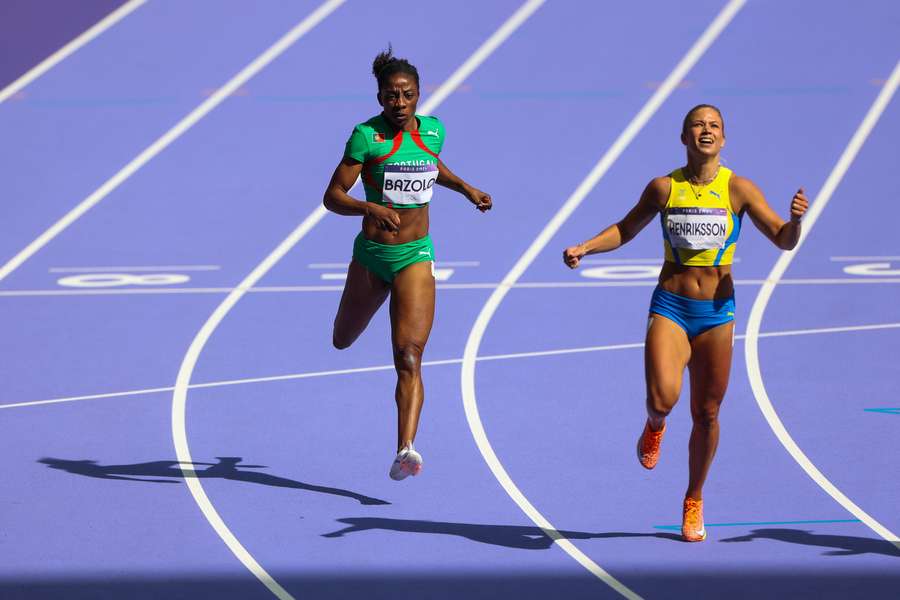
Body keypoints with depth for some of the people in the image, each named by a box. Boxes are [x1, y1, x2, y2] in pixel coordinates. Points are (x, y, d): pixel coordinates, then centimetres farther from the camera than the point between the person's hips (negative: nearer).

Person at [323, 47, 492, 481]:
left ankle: (406, 450, -27)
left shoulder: (433, 130, 0)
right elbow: (332, 196, -17)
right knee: (342, 341, 23)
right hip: (371, 253, 0)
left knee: (409, 356, -16)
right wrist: (369, 208, -34)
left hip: (415, 256, 0)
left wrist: (467, 189, 18)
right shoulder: (367, 136, -13)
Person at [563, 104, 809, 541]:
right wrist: (584, 248, 1)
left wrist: (795, 218, -27)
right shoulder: (664, 188, 0)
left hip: (717, 312, 0)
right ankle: (655, 426, 17)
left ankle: (693, 502, 26)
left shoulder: (738, 190, -4)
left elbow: (783, 240, -6)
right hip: (669, 307, 0)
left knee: (706, 414, 6)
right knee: (663, 398, -22)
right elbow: (625, 229, 16)